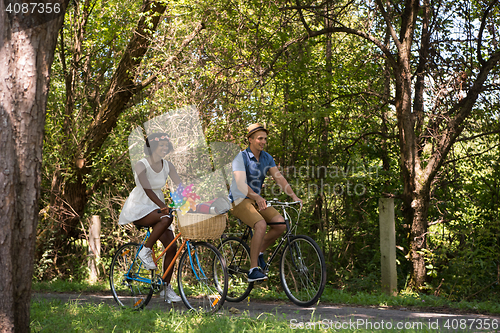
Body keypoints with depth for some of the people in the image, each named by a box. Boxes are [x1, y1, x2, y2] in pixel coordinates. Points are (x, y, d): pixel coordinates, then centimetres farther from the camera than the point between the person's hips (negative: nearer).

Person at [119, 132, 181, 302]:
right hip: (138, 208, -6)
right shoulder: (141, 165, -17)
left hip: (156, 208, 6)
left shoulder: (167, 166, 0)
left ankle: (166, 288, 3)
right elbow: (147, 189, -30)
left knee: (172, 246, -7)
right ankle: (146, 250, -16)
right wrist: (163, 206, -43)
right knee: (166, 218, -35)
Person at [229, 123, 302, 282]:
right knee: (261, 225, -32)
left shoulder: (267, 158, 5)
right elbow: (240, 183, -29)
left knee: (281, 224, -15)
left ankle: (259, 251, 7)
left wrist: (294, 196, -18)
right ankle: (253, 270, -25)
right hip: (239, 200, -7)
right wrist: (257, 197, -46)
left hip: (257, 200, 7)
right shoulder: (241, 157, -16)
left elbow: (279, 178, -2)